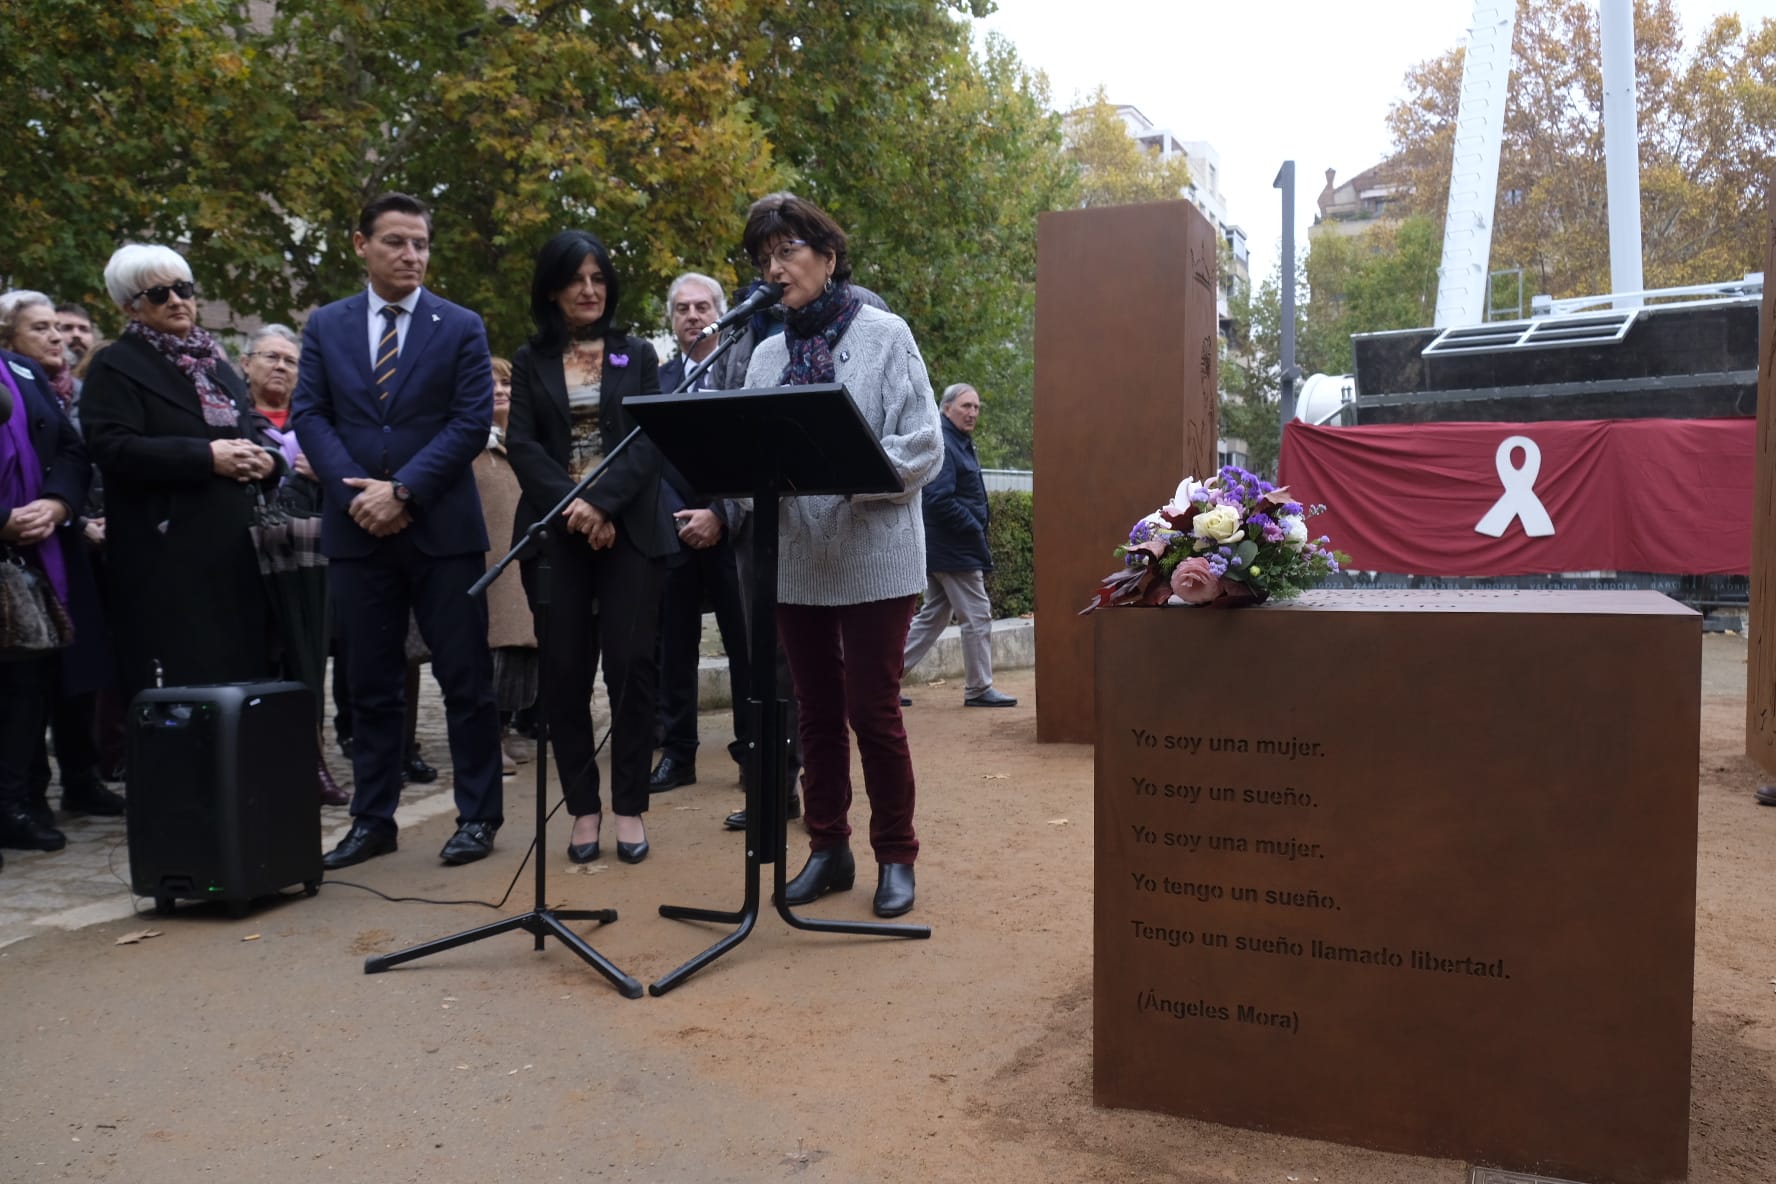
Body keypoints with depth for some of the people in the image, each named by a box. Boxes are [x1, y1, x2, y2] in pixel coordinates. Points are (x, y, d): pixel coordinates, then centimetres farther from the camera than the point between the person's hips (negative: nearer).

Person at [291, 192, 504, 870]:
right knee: (370, 685, 10)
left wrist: (402, 490, -13)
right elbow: (309, 416, 5)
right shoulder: (325, 326, 11)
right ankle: (373, 820, 20)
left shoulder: (460, 328, 3)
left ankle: (478, 816, 13)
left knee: (465, 680, 2)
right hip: (356, 530, 3)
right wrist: (355, 493, -10)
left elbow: (472, 423, -6)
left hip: (443, 528, -2)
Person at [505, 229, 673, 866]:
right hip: (555, 530, 1)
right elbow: (521, 444, 1)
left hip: (630, 527, 0)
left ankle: (629, 806, 6)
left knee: (631, 663, -4)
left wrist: (603, 501, -15)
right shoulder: (531, 360, 11)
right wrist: (570, 504, -14)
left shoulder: (637, 355, 10)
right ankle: (583, 807, 11)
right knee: (565, 668, 0)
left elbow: (650, 439, -1)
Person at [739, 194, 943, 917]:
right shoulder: (767, 355, 10)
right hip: (796, 560, 5)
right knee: (817, 710, 12)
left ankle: (896, 856, 17)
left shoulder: (884, 335, -3)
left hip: (873, 556, -4)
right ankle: (828, 848, 26)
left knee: (872, 711, 1)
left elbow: (922, 449, -9)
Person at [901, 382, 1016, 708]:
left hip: (942, 550, 11)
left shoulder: (960, 445, 17)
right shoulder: (943, 446, -16)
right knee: (978, 616, -2)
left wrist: (977, 531, 9)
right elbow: (939, 500, -24)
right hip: (955, 550, -11)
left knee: (932, 617, 14)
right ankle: (978, 689, 7)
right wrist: (977, 533, -19)